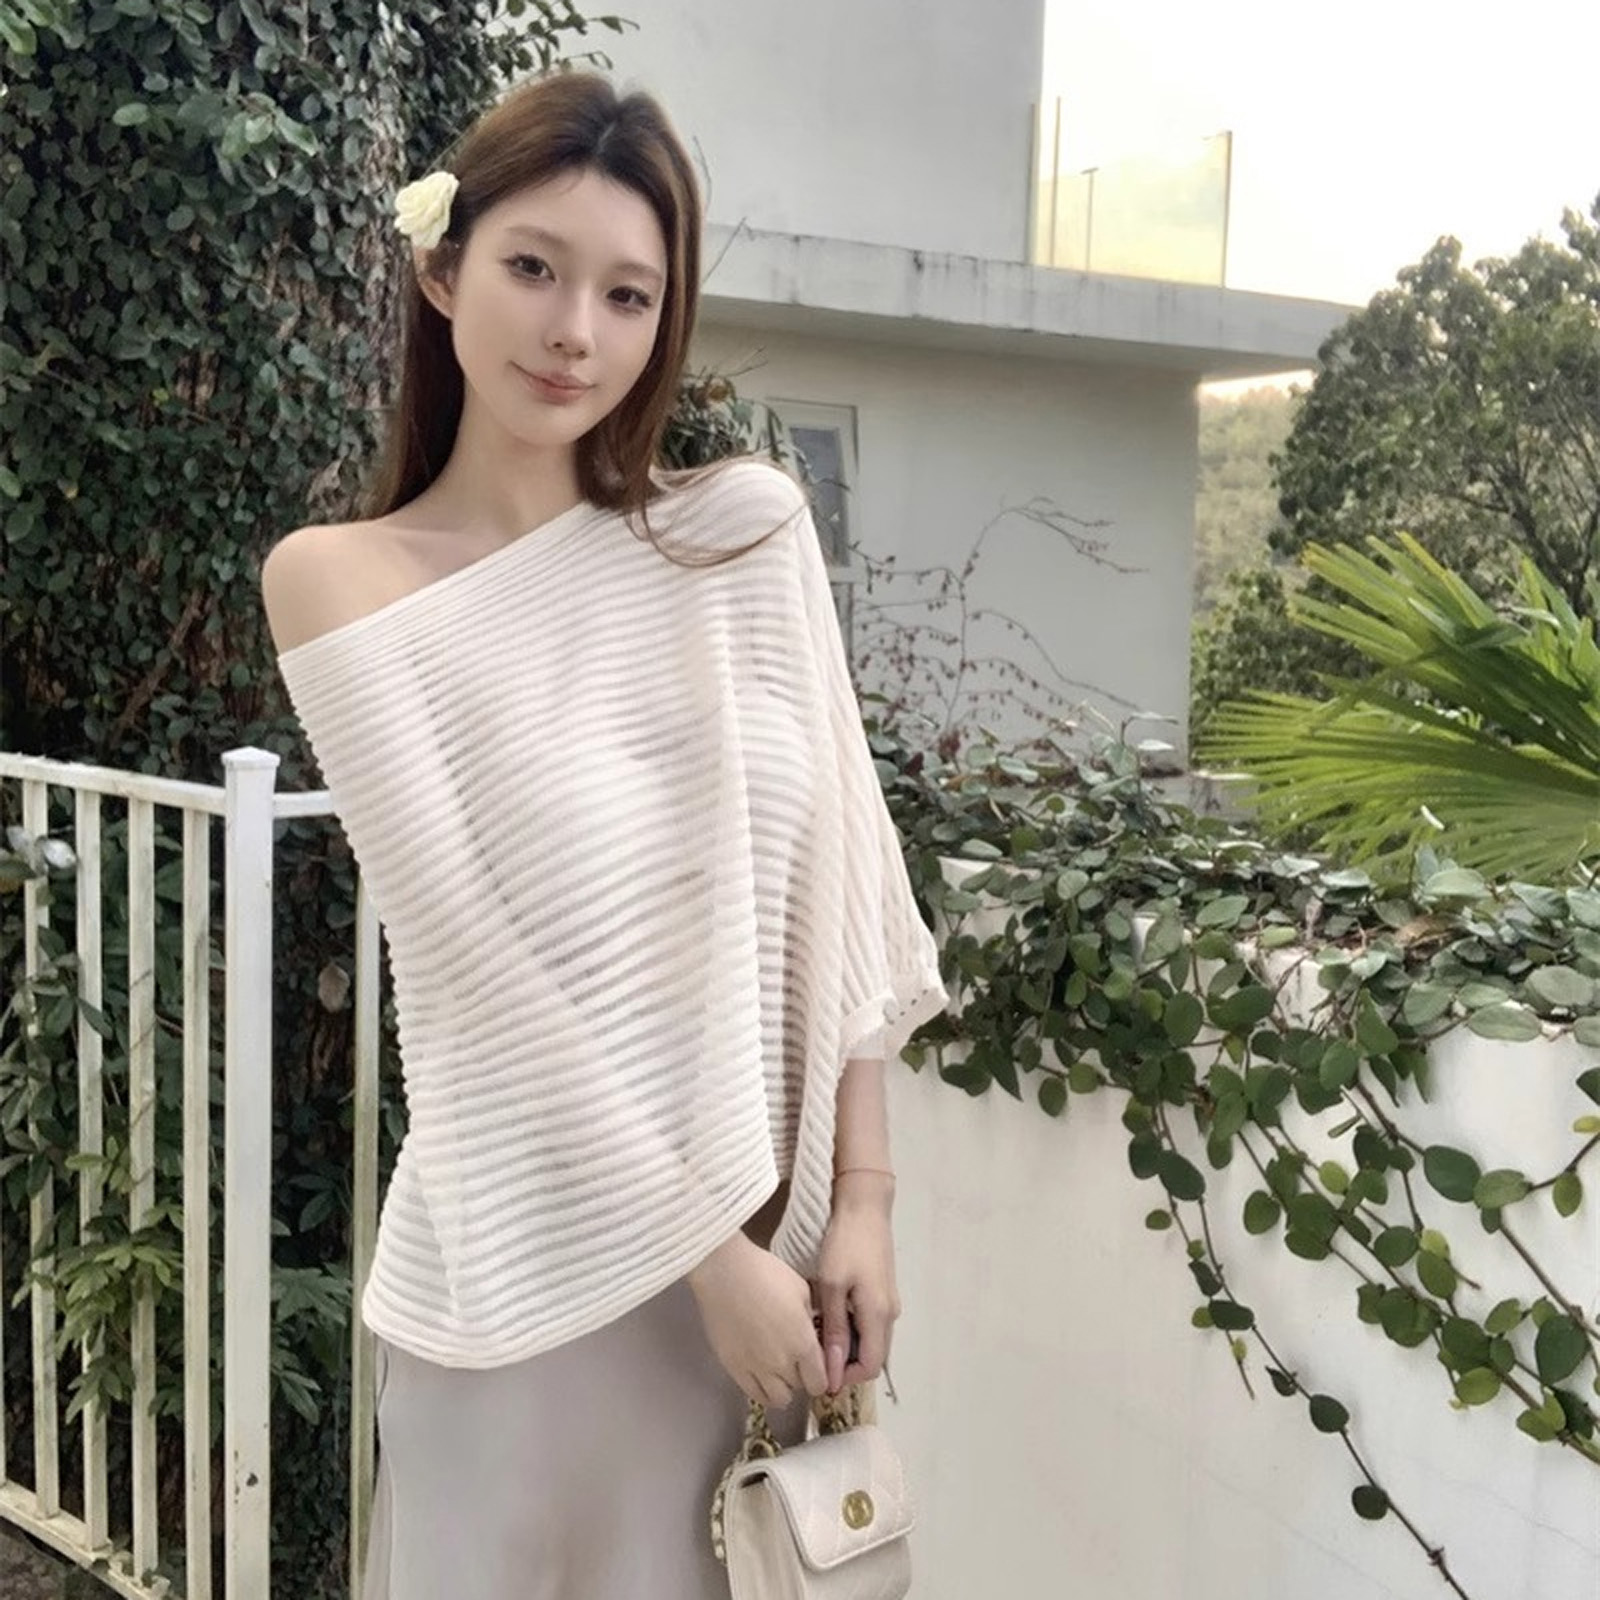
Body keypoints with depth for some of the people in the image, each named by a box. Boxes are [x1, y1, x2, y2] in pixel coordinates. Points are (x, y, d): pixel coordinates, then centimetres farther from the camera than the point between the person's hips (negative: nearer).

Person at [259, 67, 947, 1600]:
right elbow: (478, 966, -13)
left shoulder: (745, 527, 1)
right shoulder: (340, 581, -7)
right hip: (537, 1259, -2)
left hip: (779, 1228, 3)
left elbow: (835, 871, 1)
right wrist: (704, 1251, -13)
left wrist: (860, 1197, -4)